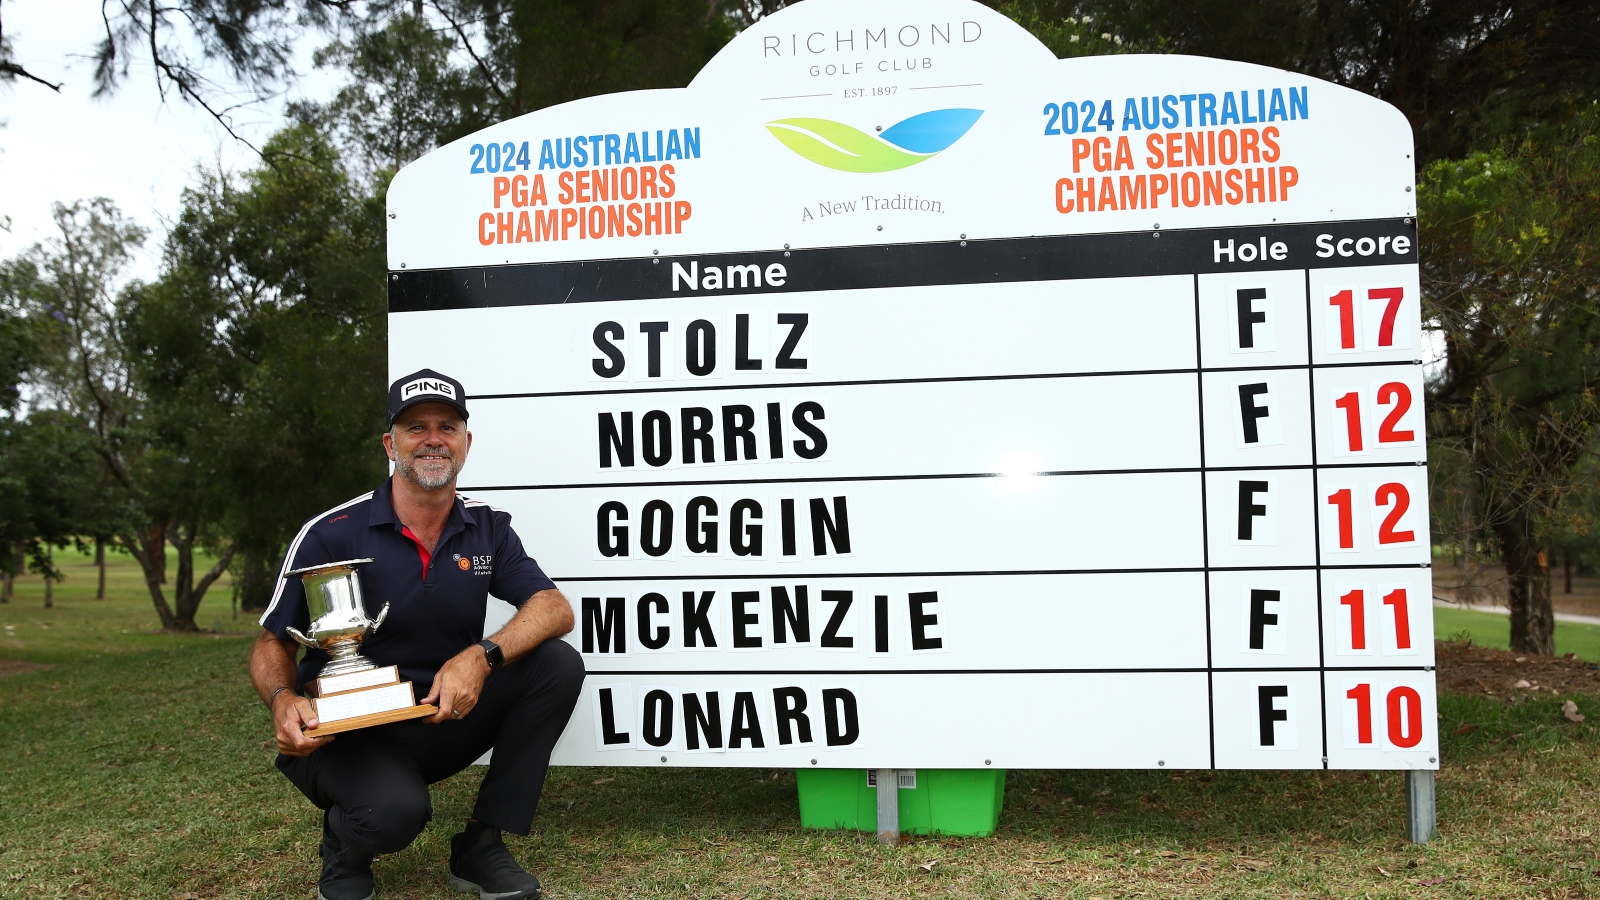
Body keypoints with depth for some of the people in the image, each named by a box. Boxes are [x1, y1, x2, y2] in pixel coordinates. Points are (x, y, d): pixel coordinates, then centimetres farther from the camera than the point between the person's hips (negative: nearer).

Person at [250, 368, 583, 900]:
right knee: (396, 811, -36)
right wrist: (283, 701, -26)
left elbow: (555, 610, -11)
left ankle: (480, 847, -7)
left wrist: (482, 656, -29)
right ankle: (344, 844, 5)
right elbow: (272, 645, -2)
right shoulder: (332, 535, -9)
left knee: (558, 662, -17)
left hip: (443, 722, 4)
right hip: (348, 734, -4)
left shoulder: (488, 530, 1)